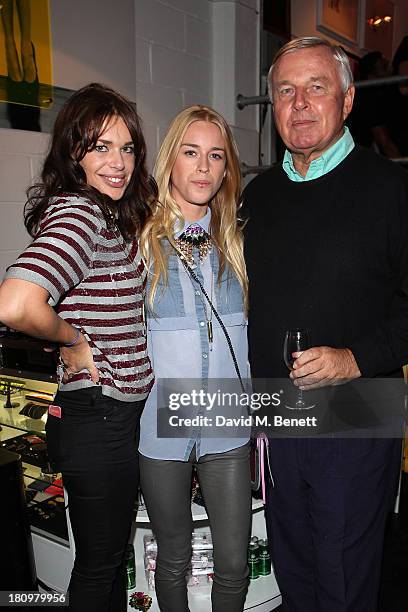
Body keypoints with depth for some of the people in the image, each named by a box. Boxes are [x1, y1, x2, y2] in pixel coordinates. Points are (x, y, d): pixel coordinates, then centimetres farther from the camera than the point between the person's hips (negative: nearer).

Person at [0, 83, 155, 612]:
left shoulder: (109, 214, 8)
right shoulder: (79, 212, -21)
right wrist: (72, 339, -21)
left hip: (119, 413, 9)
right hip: (97, 420, -9)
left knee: (110, 554, 26)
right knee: (100, 566, 13)